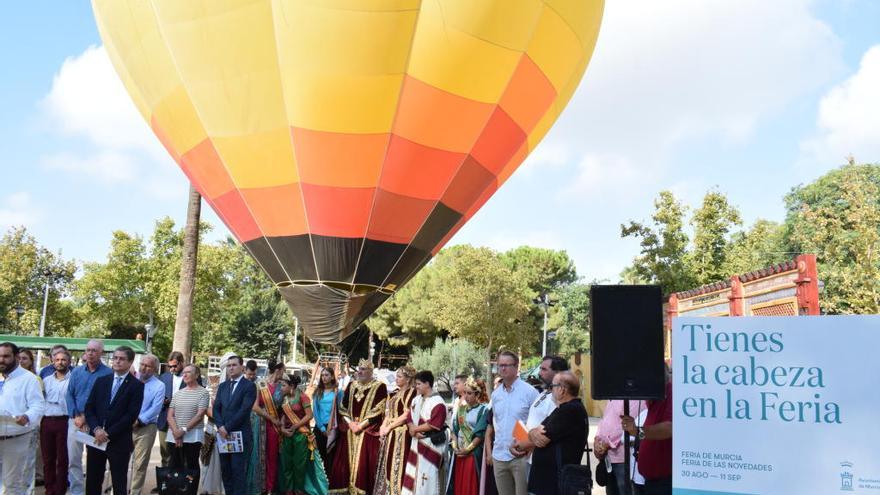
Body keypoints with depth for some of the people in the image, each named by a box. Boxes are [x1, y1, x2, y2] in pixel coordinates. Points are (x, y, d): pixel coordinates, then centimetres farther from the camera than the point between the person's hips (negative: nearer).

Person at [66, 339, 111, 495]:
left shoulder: (108, 373, -5)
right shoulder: (76, 371, 8)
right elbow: (70, 395, 6)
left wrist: (88, 418, -10)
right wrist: (76, 417, -7)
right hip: (75, 420, 4)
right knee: (73, 459, 5)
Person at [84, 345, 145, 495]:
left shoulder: (136, 385, -4)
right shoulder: (101, 381, 10)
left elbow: (131, 415, -10)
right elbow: (89, 407, 6)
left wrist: (109, 433, -14)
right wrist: (96, 429, -10)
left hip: (119, 441, -4)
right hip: (96, 438, 4)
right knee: (92, 481, 9)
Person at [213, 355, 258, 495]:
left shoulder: (249, 386, -4)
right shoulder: (222, 386, 16)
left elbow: (244, 410, -12)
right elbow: (216, 408, 9)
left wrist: (227, 428, -13)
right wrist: (220, 427, -8)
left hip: (240, 435, -6)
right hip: (224, 434, 6)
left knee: (238, 471, -5)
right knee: (225, 470, 7)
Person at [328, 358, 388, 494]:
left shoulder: (379, 387, -4)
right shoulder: (351, 385, 11)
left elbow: (378, 410, -10)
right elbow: (343, 407, 10)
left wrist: (361, 425, -14)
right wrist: (350, 423, -6)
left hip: (368, 431, -5)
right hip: (349, 429, 5)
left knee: (363, 462, -6)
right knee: (347, 460, 4)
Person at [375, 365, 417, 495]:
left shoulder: (411, 392, -9)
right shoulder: (395, 393, 16)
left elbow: (406, 415, -15)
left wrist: (388, 427, -12)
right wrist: (383, 427, 1)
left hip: (401, 435, -8)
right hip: (389, 435, 8)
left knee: (396, 466, -5)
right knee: (387, 465, 11)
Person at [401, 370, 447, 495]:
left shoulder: (438, 403, -15)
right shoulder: (416, 400, 11)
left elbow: (434, 424, -22)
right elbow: (410, 419, 10)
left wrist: (415, 429, -11)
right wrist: (413, 431, -11)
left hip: (430, 444, -8)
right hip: (417, 443, 8)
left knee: (427, 476, -6)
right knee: (413, 475, 9)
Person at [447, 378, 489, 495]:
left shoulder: (483, 410, -7)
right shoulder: (461, 408, 10)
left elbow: (480, 434, -12)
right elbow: (455, 429, 11)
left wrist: (468, 449, -13)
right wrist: (454, 446, -3)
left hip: (474, 453, -5)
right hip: (459, 453, 5)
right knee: (458, 484, 8)